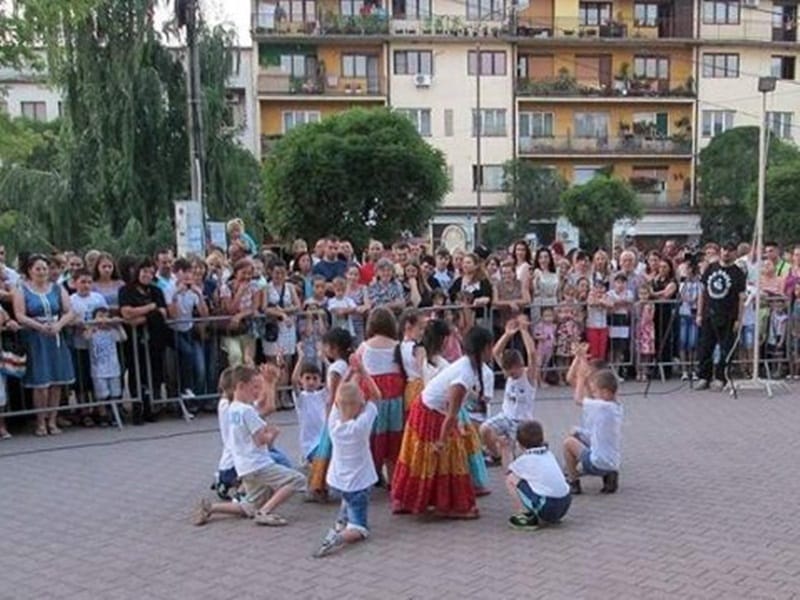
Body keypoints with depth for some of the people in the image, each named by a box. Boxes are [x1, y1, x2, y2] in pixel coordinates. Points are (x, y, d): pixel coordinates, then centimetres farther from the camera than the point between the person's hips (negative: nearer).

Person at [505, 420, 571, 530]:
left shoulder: (524, 460, -1)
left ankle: (527, 517, 2)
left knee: (511, 479, 3)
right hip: (565, 504, 7)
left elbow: (507, 471, 17)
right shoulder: (548, 454, 15)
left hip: (547, 508, -7)